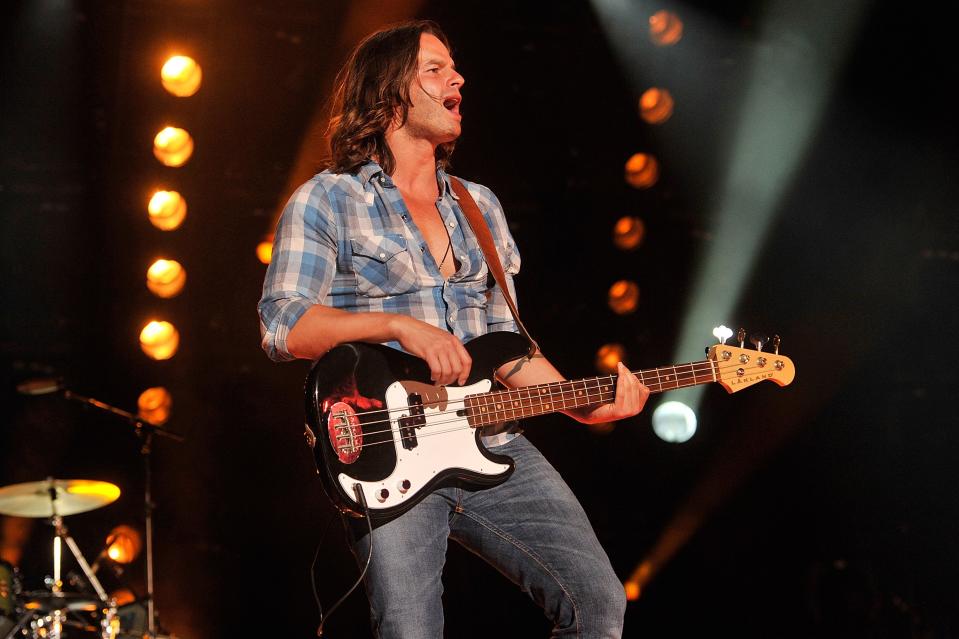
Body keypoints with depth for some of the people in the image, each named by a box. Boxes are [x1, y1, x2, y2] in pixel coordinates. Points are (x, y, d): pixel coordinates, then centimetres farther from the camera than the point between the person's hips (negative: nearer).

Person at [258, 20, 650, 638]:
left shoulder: (481, 207, 20)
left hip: (493, 444, 5)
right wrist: (399, 324, -17)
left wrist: (583, 404, 3)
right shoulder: (325, 201, 3)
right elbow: (281, 326, -7)